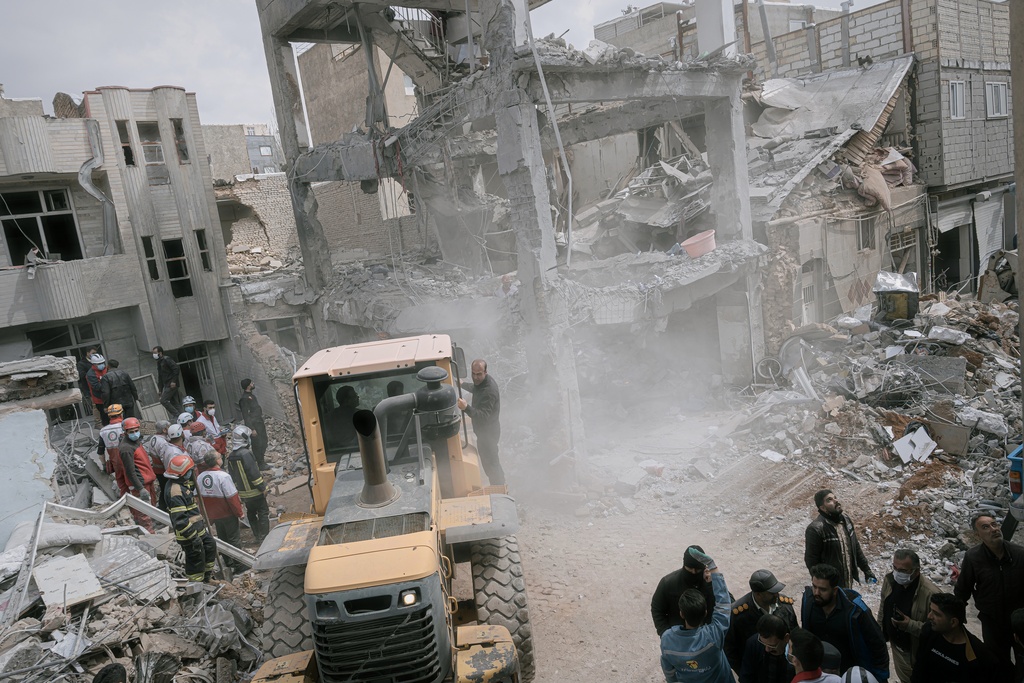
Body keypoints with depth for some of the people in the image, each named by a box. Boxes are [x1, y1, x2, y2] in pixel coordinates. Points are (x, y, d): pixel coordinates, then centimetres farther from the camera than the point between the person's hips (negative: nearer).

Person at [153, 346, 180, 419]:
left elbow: (176, 368, -18)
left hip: (171, 385, -9)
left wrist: (174, 381, -22)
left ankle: (176, 415, -13)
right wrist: (161, 390, 19)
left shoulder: (166, 359, -6)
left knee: (163, 400, -14)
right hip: (166, 385, 9)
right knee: (174, 403, 6)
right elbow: (160, 378, 23)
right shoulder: (159, 362, 21)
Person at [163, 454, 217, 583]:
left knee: (210, 545, 21)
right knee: (196, 559, 0)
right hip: (189, 533, -11)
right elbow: (179, 520, -28)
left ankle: (207, 577, 37)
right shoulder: (175, 491, -26)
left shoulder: (181, 484, 4)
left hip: (198, 529, 11)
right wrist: (193, 536, -24)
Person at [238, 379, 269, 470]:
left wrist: (262, 422, 22)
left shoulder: (251, 395, 10)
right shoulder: (244, 399, -19)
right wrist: (252, 429, -21)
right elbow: (245, 415, -20)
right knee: (258, 445, -1)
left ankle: (262, 462, 29)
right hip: (254, 424, -9)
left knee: (263, 443, 16)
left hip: (259, 423, 9)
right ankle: (261, 465, 8)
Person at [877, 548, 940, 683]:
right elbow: (883, 610, 3)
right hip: (897, 646, 5)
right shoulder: (889, 580, -13)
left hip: (919, 651, -5)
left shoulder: (931, 593, -32)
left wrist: (911, 625, -35)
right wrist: (880, 635, 9)